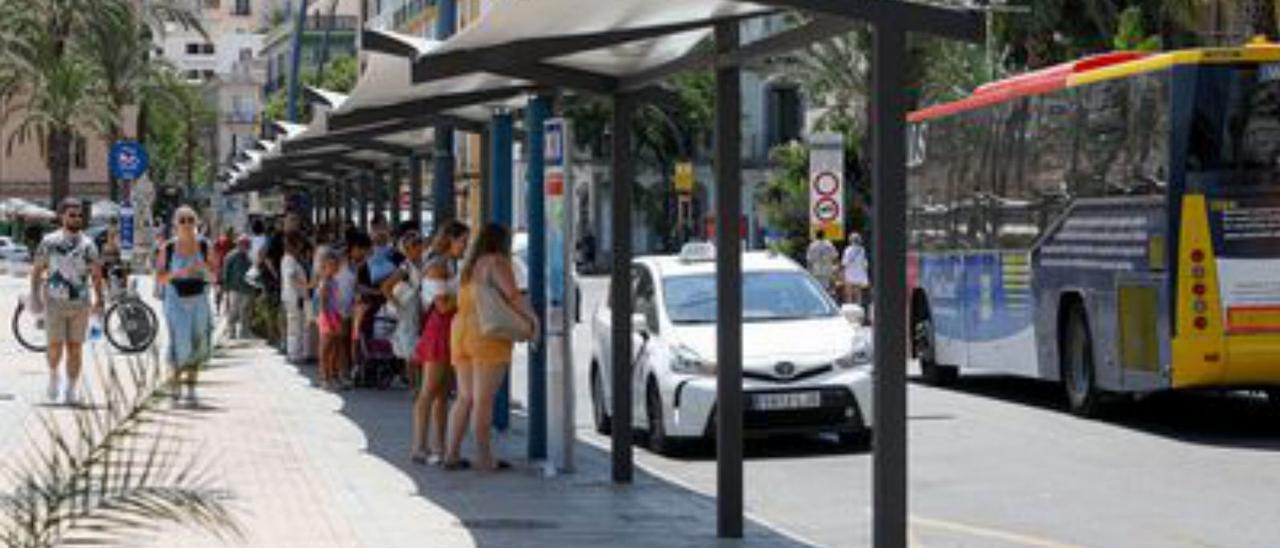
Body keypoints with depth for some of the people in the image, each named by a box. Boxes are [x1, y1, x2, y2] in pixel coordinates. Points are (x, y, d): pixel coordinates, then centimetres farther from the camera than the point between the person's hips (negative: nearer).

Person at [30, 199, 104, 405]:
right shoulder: (49, 242, 2)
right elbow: (37, 270, 8)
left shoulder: (88, 245, 4)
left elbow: (96, 274, 3)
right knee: (56, 346, -6)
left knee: (75, 347, 1)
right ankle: (53, 375, 23)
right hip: (54, 302, -1)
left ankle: (71, 389, 9)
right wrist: (35, 295, 1)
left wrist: (99, 300, -7)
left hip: (80, 303, 1)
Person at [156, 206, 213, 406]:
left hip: (199, 300, 2)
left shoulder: (204, 246, 1)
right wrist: (177, 273, -17)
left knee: (198, 346, 1)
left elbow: (214, 276, 5)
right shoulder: (168, 248, -2)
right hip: (176, 300, -2)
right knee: (181, 344, -12)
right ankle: (176, 381, 11)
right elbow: (159, 279, 0)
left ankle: (191, 390, 11)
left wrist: (204, 267, -15)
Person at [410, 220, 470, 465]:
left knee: (444, 392, 9)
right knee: (430, 391, -8)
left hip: (451, 333, 9)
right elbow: (443, 305, -18)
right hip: (438, 330, -9)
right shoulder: (437, 266, -12)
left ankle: (439, 446, 12)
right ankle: (420, 447, -7)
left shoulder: (451, 265, 17)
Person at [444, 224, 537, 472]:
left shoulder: (470, 266, 18)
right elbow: (513, 296, -17)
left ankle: (452, 453, 8)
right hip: (489, 336, -8)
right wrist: (532, 318, -6)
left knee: (465, 398, 11)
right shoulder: (497, 262, -6)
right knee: (484, 399, -7)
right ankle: (484, 456, -6)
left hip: (461, 331, 8)